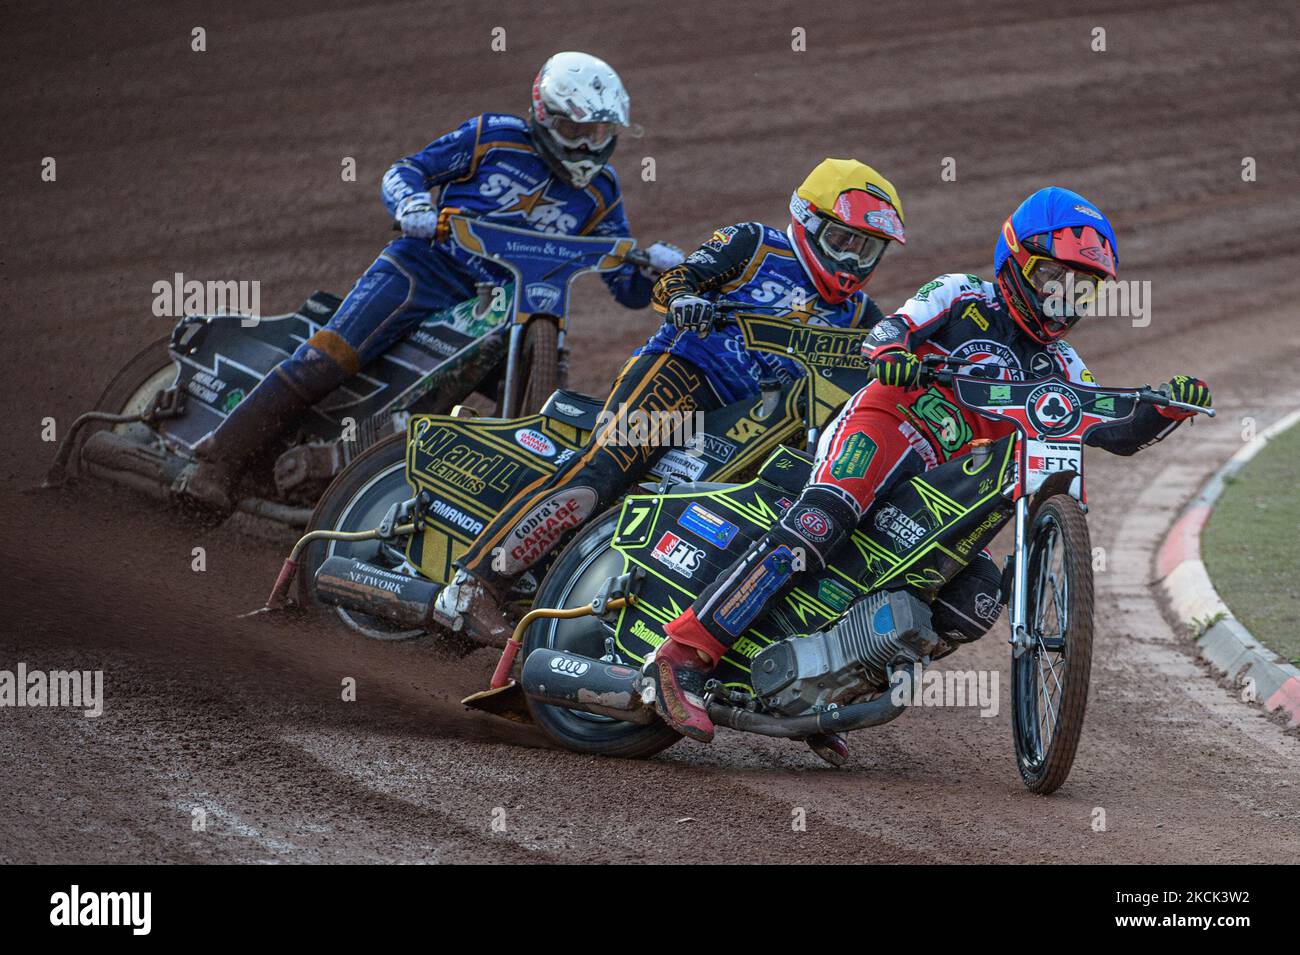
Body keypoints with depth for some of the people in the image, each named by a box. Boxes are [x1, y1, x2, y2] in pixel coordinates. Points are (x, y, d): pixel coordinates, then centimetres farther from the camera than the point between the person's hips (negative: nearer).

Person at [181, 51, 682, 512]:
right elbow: (405, 170, 8)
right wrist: (411, 201, -15)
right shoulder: (495, 136, 5)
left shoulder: (600, 194, 13)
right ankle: (219, 460, -19)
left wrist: (654, 269, -9)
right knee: (326, 358, -20)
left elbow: (629, 289, 14)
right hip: (428, 263, -4)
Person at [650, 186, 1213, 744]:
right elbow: (887, 335, -4)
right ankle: (686, 654, -40)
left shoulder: (1059, 370, 24)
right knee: (817, 526, -33)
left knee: (978, 602, -15)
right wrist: (889, 353, -29)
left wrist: (1167, 410, -6)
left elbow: (1114, 432, 14)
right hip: (885, 426, -6)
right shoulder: (961, 298, 9)